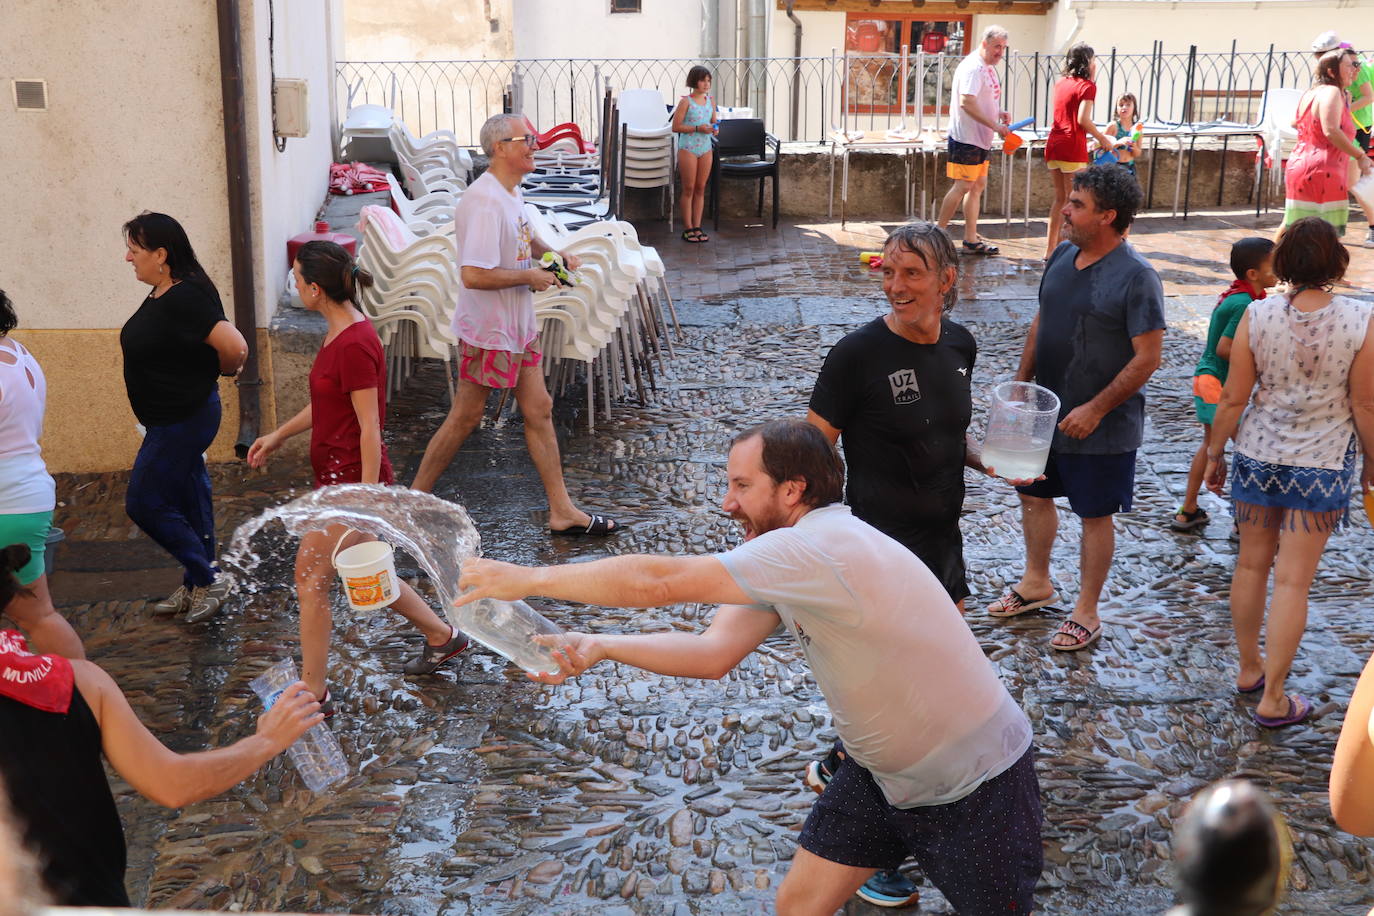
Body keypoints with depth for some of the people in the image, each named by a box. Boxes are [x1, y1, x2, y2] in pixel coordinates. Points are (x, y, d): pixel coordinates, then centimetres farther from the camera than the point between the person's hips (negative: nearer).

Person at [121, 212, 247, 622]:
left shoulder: (185, 298, -25)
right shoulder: (161, 295, 6)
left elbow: (235, 348, -31)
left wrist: (220, 372, -12)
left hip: (183, 420, -10)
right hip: (174, 418, 10)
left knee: (143, 502, -3)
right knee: (188, 501, 18)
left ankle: (208, 578, 8)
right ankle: (196, 587, 31)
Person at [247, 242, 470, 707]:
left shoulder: (355, 344, -23)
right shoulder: (341, 333, 7)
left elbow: (370, 428, -22)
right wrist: (278, 435, 23)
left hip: (351, 478, -10)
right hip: (335, 473, 10)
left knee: (310, 580, -1)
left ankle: (312, 695, 12)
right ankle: (442, 637, 36)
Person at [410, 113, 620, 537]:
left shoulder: (512, 192, 8)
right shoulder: (484, 200, -24)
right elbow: (474, 275, -31)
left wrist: (552, 253, 10)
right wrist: (531, 277, -19)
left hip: (517, 326, 9)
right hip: (488, 329, -9)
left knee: (539, 410, 11)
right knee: (465, 418, 3)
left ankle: (562, 511, 19)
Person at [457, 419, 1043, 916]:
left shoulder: (819, 549, -31)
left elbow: (657, 581, -32)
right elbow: (714, 652, -8)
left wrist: (530, 578, -25)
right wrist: (598, 648, -18)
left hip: (977, 788, -8)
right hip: (880, 775, 8)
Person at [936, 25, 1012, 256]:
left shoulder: (989, 67, 16)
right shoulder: (972, 67, -16)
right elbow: (967, 102, -27)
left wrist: (999, 113, 8)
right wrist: (995, 125, -26)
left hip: (980, 139, 10)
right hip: (966, 138, -10)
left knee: (978, 185, 11)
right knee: (963, 186, -9)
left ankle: (971, 239, 16)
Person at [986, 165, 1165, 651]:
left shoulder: (1136, 277, -20)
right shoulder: (1063, 255, 2)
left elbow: (1148, 357, -20)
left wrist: (1095, 409, -22)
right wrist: (1022, 381, 9)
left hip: (1101, 425, -7)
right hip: (1046, 411, 7)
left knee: (1095, 515, 7)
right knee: (1033, 493, 20)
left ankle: (1086, 612, 22)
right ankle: (1036, 583, 41)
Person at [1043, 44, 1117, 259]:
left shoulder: (1061, 83, 14)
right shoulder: (1087, 85, -8)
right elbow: (1083, 119, -17)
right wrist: (1102, 139, -7)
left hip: (1053, 145, 7)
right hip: (1073, 148, -7)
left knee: (1060, 198, 15)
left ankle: (1050, 249, 16)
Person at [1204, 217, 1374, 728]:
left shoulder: (1257, 315, -10)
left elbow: (1234, 399, -6)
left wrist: (1214, 454, 7)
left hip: (1258, 457, 2)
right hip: (1322, 466, -2)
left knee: (1252, 565, 17)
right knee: (1293, 581, 3)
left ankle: (1249, 669, 33)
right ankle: (1272, 699, 9)